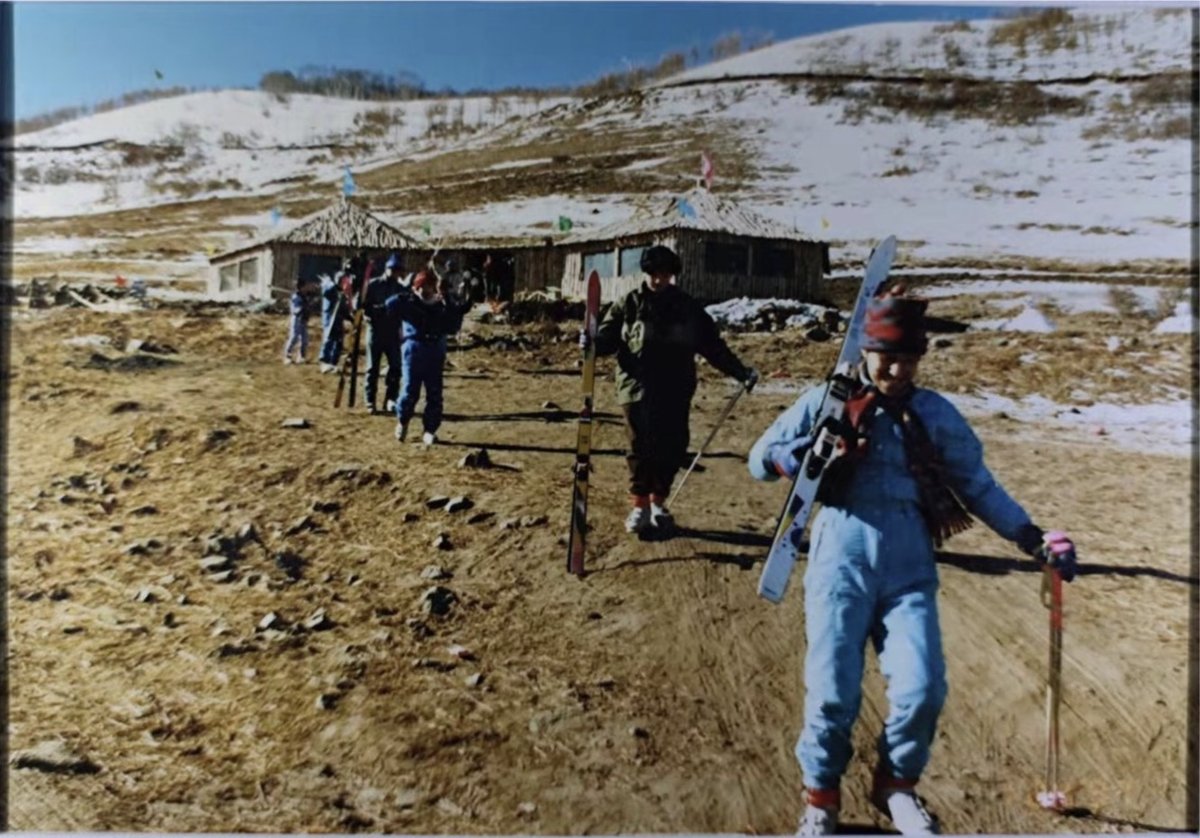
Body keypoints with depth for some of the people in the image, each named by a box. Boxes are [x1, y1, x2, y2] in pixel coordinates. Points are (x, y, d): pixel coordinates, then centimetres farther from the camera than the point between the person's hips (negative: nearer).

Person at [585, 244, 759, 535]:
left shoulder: (688, 308, 7)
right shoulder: (628, 304, 2)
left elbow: (712, 345, 7)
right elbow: (608, 337, -1)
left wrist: (740, 371, 1)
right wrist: (592, 342, -24)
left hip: (676, 392, 2)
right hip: (638, 389, -2)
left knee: (673, 448, 5)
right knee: (641, 448, -2)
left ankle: (658, 503, 24)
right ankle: (639, 506, 13)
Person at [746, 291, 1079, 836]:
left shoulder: (936, 415, 9)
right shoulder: (825, 403, 3)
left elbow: (978, 486, 15)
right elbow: (760, 460, 4)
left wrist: (1034, 539, 5)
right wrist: (810, 453, -14)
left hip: (909, 570, 2)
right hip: (841, 564, -2)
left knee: (923, 690, -8)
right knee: (833, 693, -6)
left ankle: (896, 784, 24)